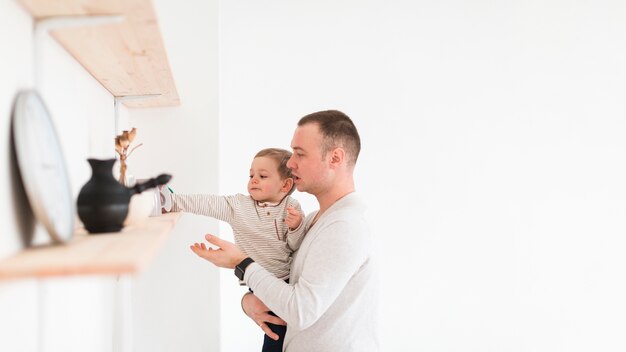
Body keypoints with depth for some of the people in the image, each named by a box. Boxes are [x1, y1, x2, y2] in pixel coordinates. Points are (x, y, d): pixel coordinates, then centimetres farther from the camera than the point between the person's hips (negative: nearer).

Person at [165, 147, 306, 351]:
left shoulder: (291, 207, -3)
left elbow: (295, 247, -4)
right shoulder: (238, 205, 0)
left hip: (291, 280, 1)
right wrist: (170, 200, -17)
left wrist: (296, 228, -23)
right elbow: (205, 203, -8)